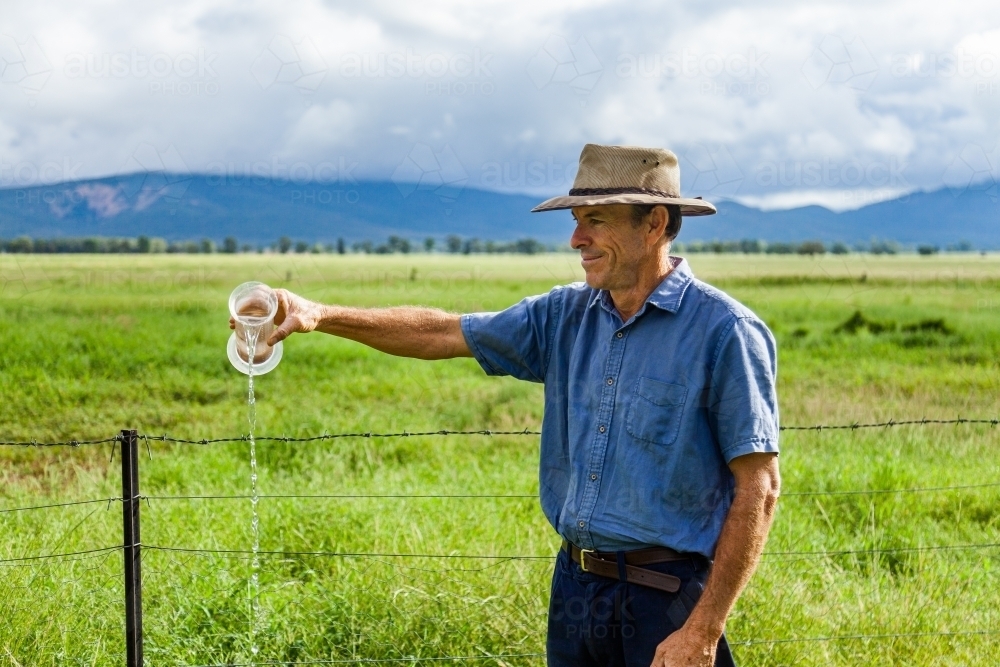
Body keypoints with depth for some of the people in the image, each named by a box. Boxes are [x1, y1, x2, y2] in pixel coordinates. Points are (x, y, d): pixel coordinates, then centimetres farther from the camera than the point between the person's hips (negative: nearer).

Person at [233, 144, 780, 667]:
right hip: (574, 586, 6)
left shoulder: (723, 332, -13)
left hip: (665, 600, -6)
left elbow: (758, 489, -14)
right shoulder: (568, 315, 7)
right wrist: (321, 316, 2)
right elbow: (444, 334, 13)